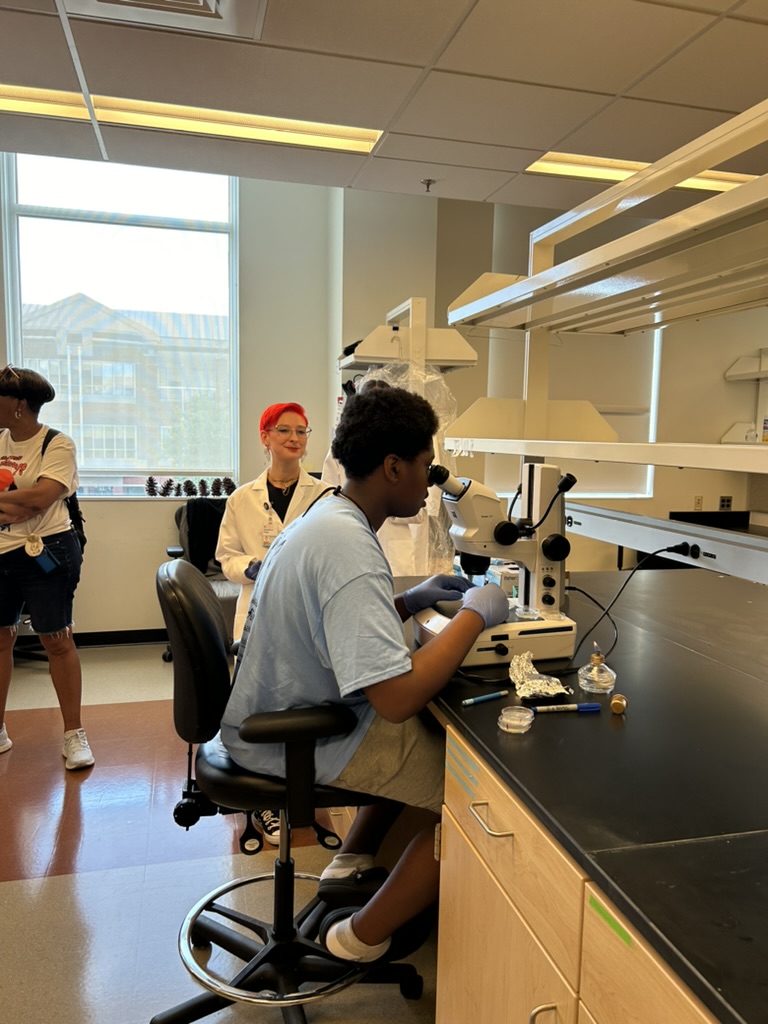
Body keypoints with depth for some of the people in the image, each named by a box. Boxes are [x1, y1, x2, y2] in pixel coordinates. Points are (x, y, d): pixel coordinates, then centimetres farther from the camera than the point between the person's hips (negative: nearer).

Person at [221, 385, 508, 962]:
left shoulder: (325, 516, 3)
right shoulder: (350, 550, -29)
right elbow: (397, 698, -34)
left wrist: (409, 601, 5)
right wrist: (473, 615, -23)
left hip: (275, 712, 10)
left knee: (429, 740, 25)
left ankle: (351, 863, 30)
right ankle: (362, 937, 7)